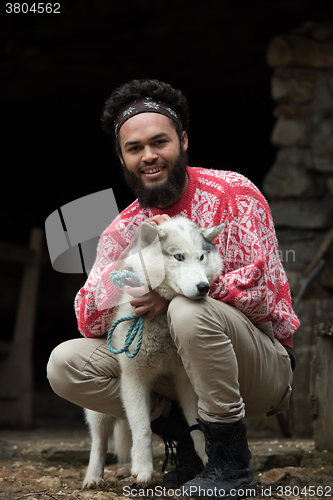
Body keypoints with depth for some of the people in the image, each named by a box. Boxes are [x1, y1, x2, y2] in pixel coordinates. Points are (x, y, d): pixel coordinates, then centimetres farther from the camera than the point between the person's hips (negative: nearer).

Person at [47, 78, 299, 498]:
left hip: (263, 364, -5)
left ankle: (231, 460, -20)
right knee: (65, 363, -10)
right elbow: (90, 323, -5)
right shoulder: (122, 231, 5)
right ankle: (185, 435, -4)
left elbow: (261, 290, -17)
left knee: (191, 311, -36)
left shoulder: (233, 193, -9)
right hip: (174, 366, 5)